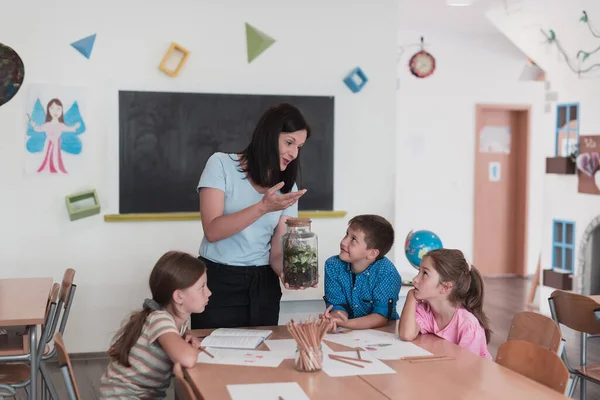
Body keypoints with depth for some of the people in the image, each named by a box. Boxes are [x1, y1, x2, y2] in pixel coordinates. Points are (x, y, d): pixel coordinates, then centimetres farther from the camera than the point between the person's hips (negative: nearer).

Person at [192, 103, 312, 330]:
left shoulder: (288, 188, 7)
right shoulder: (222, 164, -7)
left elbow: (277, 249, 0)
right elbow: (213, 231, -17)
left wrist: (285, 272, -22)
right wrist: (263, 207, -27)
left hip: (263, 285, 4)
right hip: (218, 281, -4)